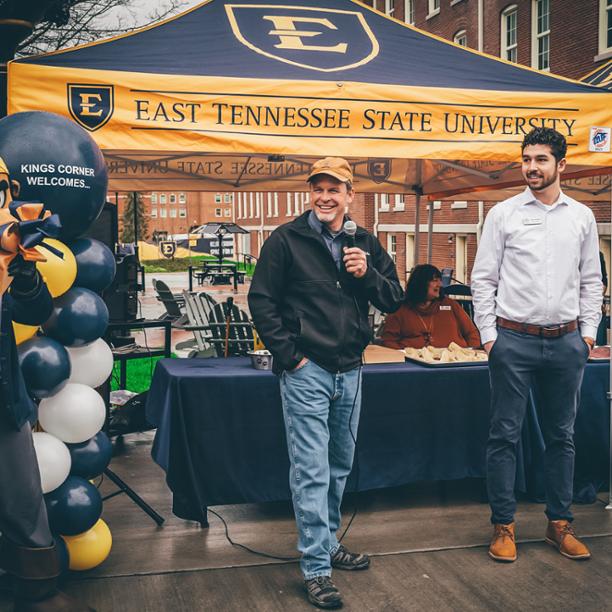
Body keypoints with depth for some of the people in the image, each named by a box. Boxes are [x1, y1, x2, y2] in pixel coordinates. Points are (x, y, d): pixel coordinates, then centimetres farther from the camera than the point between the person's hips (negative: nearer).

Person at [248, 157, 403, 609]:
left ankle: (328, 542, 34)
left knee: (340, 465, 17)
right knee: (311, 471, -4)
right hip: (307, 371, -5)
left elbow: (394, 300, 7)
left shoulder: (365, 244, 8)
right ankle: (317, 568, 3)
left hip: (350, 371, 5)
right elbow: (261, 300, -6)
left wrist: (367, 275, -12)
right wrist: (289, 355, -11)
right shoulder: (287, 240, -5)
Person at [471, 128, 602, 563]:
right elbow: (483, 279, 0)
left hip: (566, 342, 3)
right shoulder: (503, 214, -1)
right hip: (513, 340, -2)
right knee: (505, 435, 1)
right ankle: (503, 525, 13)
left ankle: (560, 523, 23)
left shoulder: (582, 217, 7)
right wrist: (488, 335, -4)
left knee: (562, 436, 11)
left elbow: (591, 280, 12)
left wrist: (588, 332, 5)